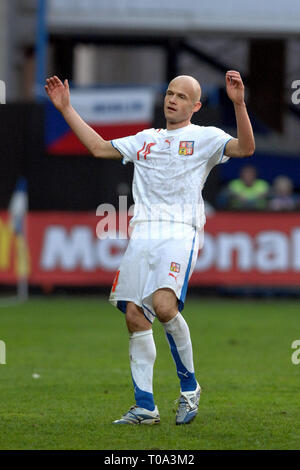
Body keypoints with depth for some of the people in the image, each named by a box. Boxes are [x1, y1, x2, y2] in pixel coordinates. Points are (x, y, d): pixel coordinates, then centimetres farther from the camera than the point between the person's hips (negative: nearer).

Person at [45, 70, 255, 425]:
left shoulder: (205, 138, 8)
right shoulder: (145, 140, 25)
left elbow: (245, 148, -8)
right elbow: (99, 147, 28)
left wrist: (238, 103, -21)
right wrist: (66, 108, 26)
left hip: (180, 233, -6)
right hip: (142, 233, 6)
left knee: (164, 306, -26)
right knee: (135, 316, -2)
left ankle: (189, 385, -7)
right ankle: (145, 407, 4)